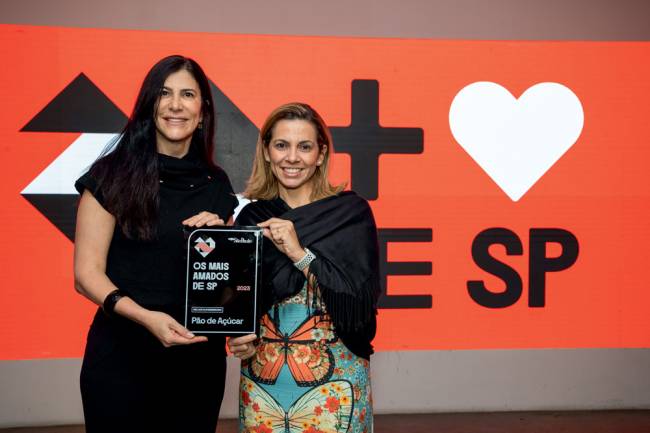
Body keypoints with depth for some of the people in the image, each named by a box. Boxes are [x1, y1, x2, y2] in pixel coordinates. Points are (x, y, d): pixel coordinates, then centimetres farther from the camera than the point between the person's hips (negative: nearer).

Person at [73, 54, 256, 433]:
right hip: (121, 352, -4)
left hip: (200, 355, 4)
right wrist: (145, 316, -24)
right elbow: (87, 273, -8)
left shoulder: (216, 184, 7)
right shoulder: (113, 174, -5)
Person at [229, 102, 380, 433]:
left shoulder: (350, 212, -6)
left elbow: (362, 299, -14)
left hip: (334, 379, -3)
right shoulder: (251, 217, 3)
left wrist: (299, 253, -19)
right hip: (261, 379, 3)